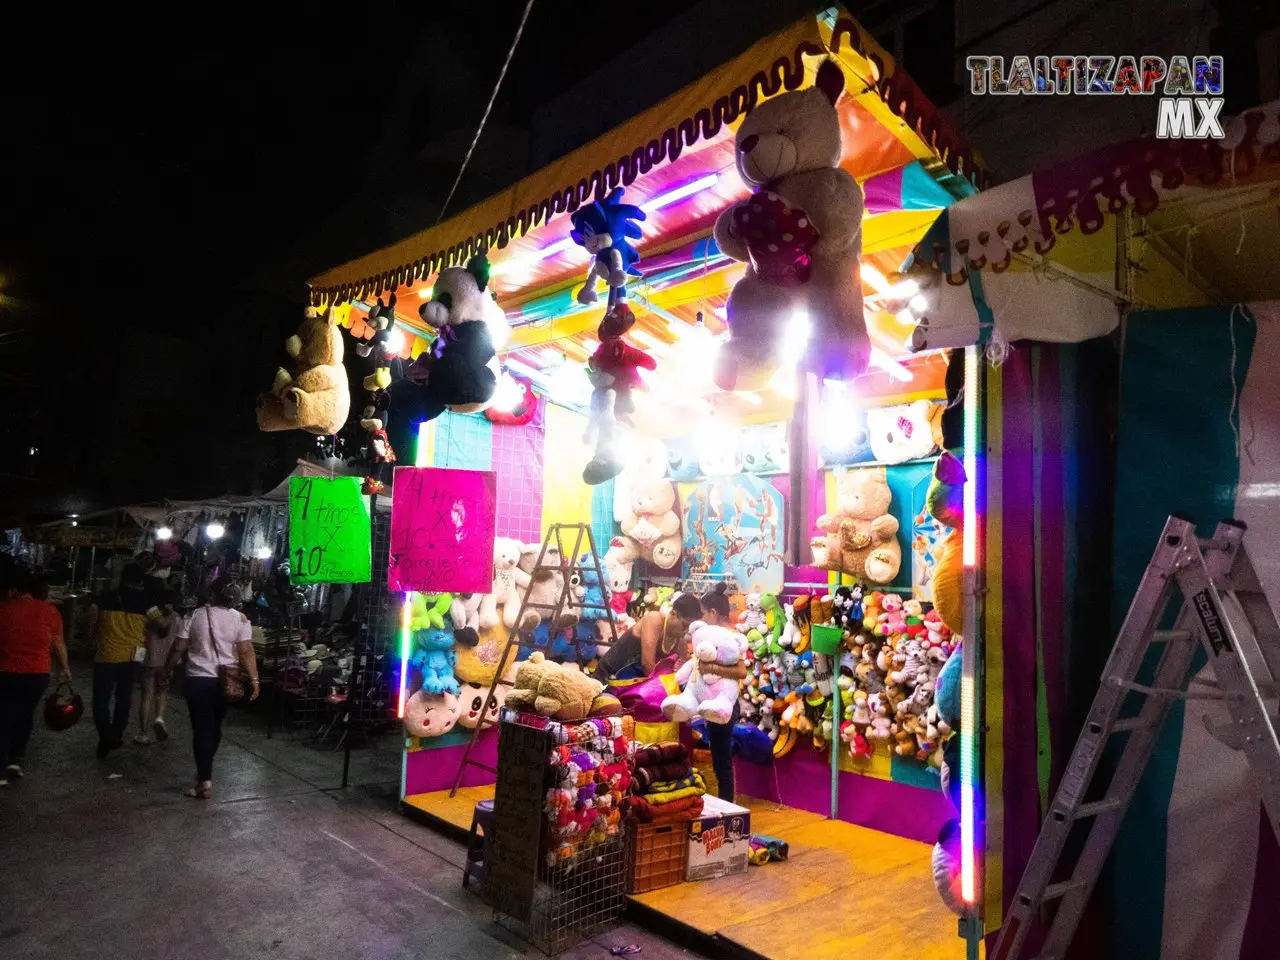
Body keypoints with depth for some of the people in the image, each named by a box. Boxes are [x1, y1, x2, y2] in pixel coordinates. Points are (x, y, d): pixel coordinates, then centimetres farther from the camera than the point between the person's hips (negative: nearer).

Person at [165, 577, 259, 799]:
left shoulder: (195, 615, -4)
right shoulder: (240, 619, -5)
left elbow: (178, 648, -2)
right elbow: (246, 652, -11)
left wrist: (166, 670, 13)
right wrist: (254, 680, -9)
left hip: (197, 680, -1)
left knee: (202, 729, 2)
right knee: (214, 727, 19)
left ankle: (205, 780, -3)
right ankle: (205, 770, 34)